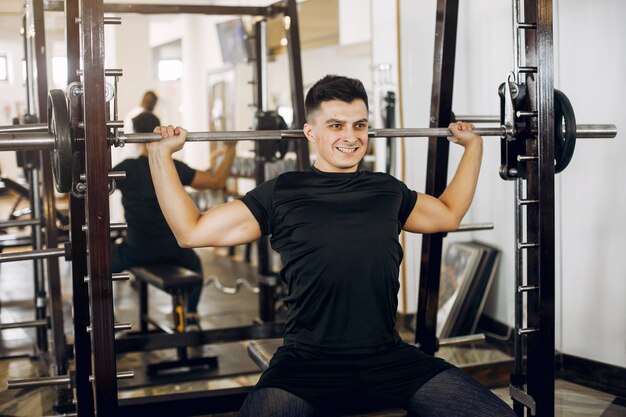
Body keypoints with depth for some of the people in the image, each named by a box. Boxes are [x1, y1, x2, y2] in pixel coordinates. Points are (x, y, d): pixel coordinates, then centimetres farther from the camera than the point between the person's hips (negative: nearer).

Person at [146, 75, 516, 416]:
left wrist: (472, 145, 35)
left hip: (389, 358, 4)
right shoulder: (283, 193, 5)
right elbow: (192, 231, 6)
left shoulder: (388, 190, 15)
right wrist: (161, 154, 4)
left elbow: (449, 214, 33)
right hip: (309, 363, -3)